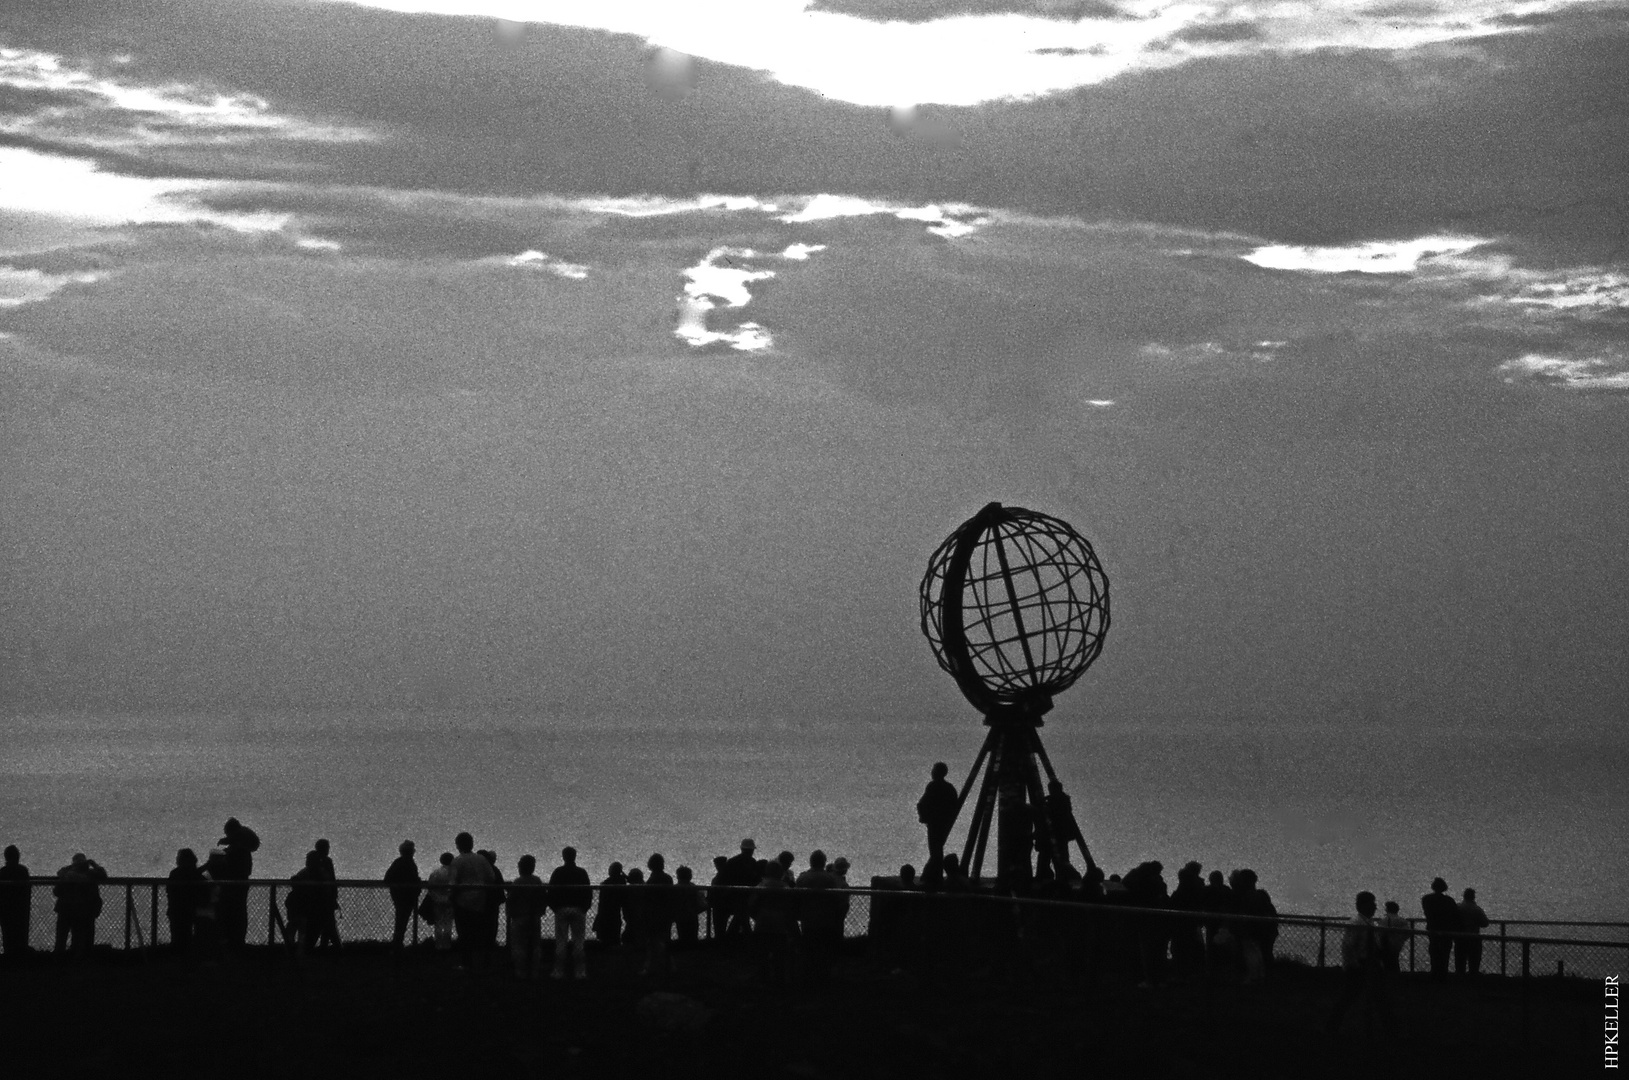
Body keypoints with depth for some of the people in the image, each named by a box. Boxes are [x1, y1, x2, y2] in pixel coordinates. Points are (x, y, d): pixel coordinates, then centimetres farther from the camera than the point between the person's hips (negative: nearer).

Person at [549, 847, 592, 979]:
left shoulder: (558, 872, -1)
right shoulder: (582, 873, 3)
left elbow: (551, 891, -1)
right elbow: (588, 892, 5)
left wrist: (554, 907, 9)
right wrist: (585, 908, 13)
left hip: (561, 909, -1)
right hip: (578, 910, 1)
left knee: (561, 941, 1)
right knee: (578, 941, 3)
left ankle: (559, 971, -2)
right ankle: (579, 971, -1)